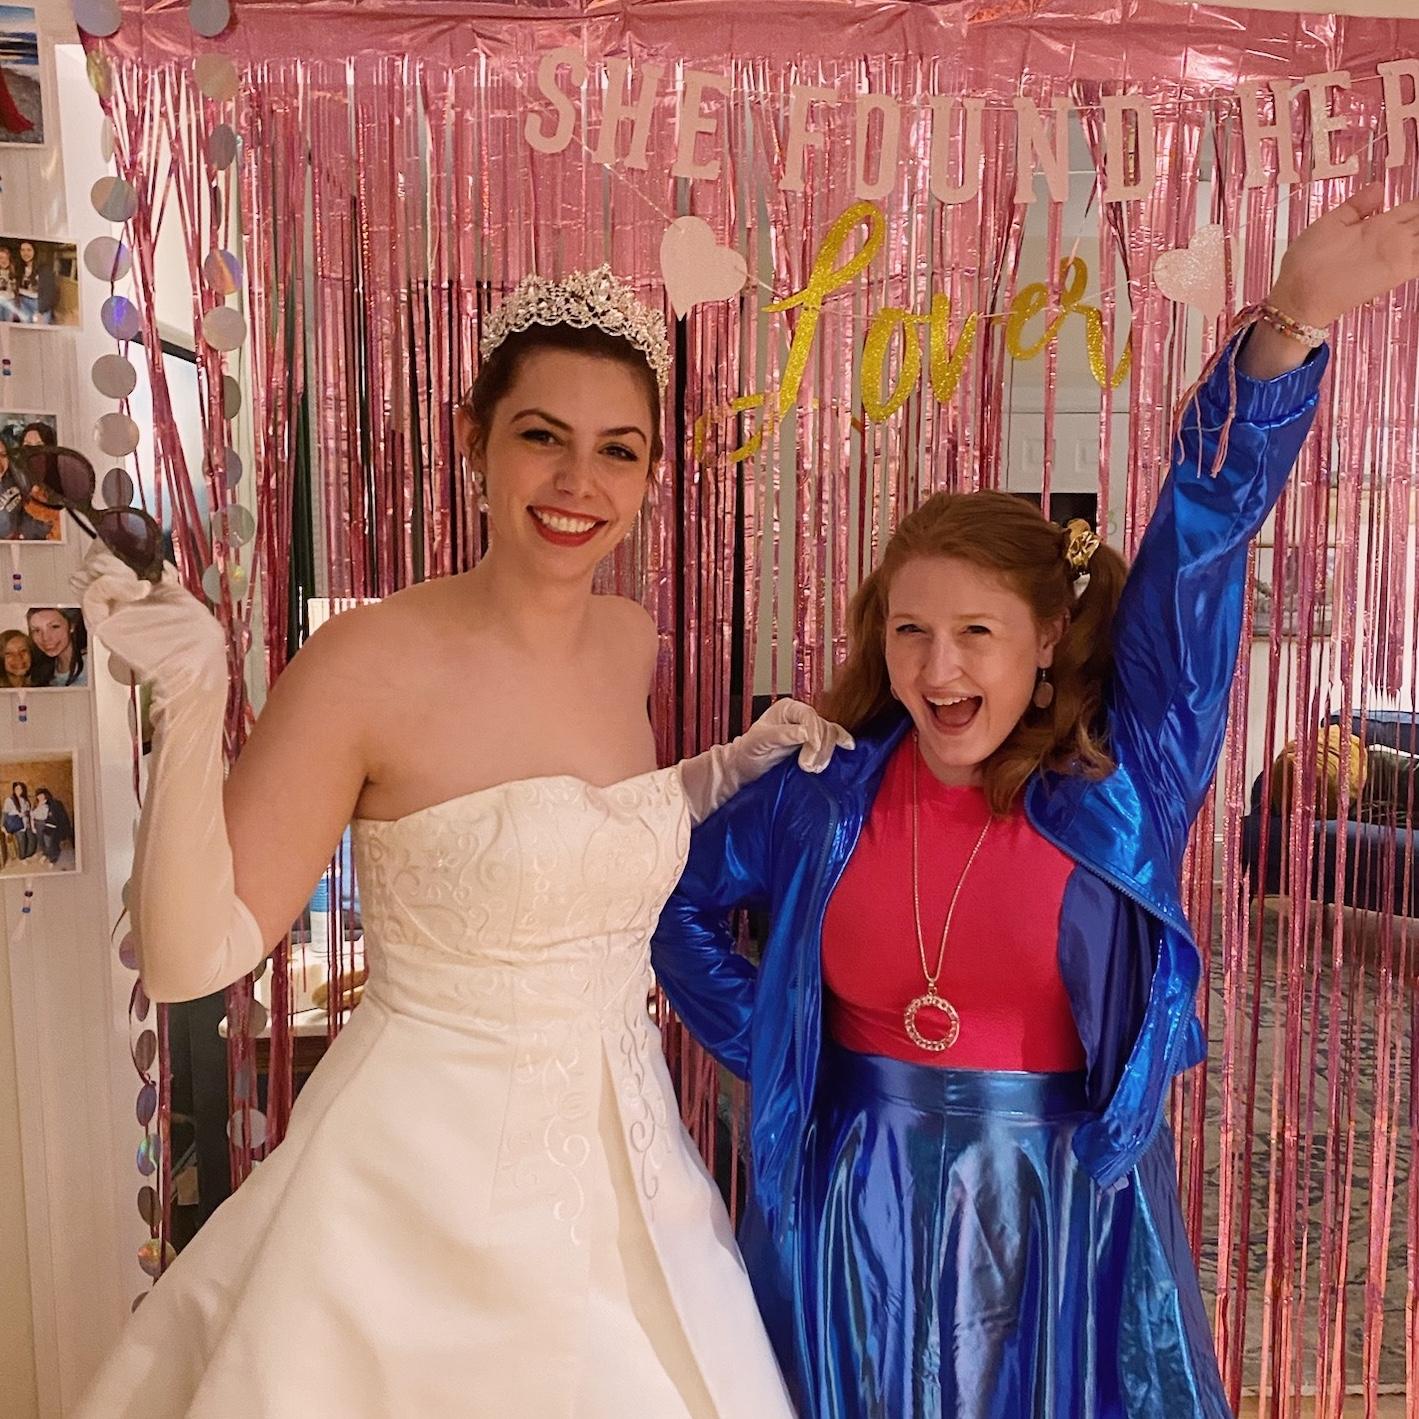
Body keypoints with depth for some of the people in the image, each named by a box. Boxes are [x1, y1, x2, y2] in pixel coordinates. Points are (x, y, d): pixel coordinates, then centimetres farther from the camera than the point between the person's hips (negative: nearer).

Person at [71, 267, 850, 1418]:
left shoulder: (631, 640, -1)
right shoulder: (371, 661, -19)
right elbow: (192, 956, -17)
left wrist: (738, 766, 3)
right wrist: (191, 705, -29)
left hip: (621, 1161, 6)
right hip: (432, 1179, -5)